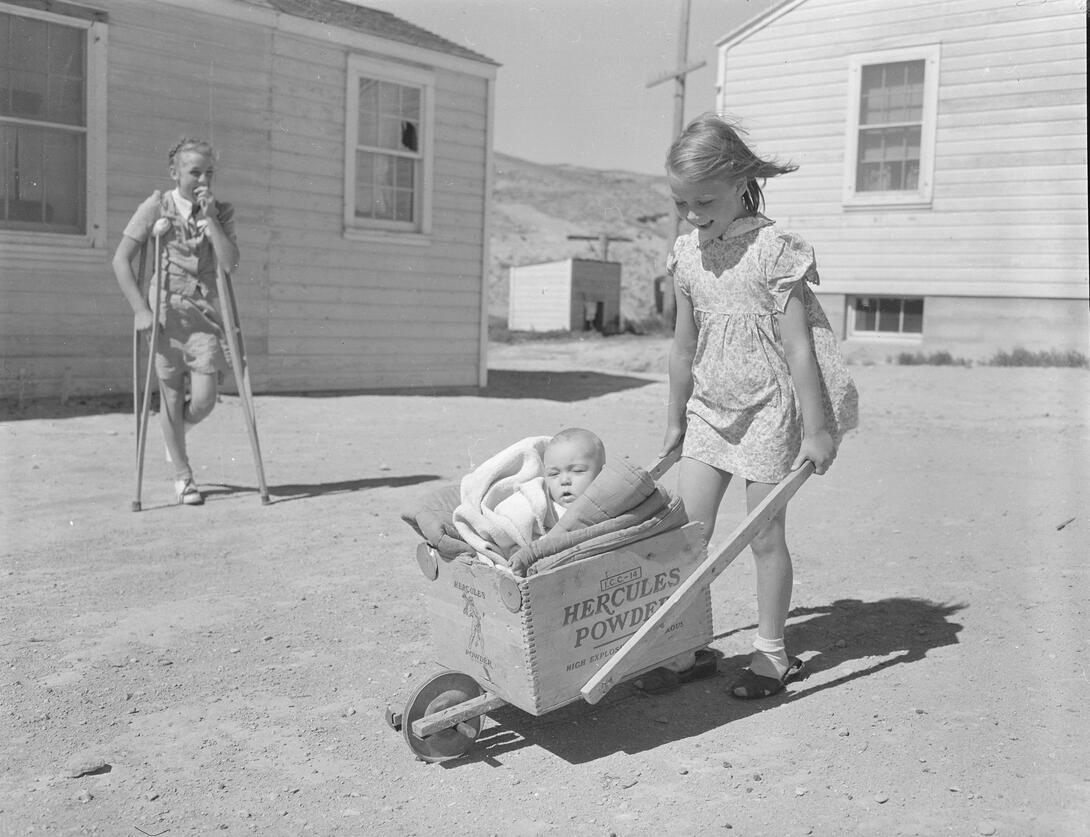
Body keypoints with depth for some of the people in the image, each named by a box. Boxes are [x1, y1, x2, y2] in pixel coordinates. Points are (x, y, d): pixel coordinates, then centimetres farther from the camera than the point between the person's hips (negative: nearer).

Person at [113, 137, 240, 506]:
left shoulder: (221, 212, 5)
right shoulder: (156, 207, -2)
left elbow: (230, 263, -9)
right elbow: (120, 260, -3)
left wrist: (209, 217, -15)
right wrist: (140, 309, -10)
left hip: (205, 311, 2)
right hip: (165, 309, -2)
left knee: (204, 399, -6)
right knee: (171, 393, 3)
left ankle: (175, 430, 31)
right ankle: (183, 477, 17)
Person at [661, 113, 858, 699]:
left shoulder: (773, 249, -14)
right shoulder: (687, 255, 4)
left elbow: (798, 345, -14)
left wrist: (816, 429, -14)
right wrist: (674, 422, 17)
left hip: (769, 409, -5)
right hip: (709, 410, 6)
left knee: (765, 537, 5)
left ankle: (771, 654, 21)